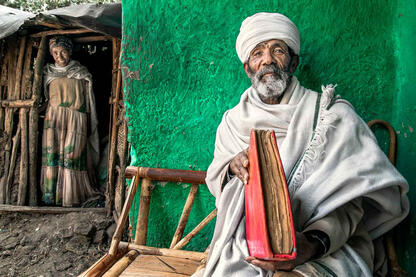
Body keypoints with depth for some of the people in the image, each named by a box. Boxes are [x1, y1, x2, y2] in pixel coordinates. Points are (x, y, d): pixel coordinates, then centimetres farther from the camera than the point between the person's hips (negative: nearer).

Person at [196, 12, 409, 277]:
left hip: (327, 247, -3)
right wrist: (233, 166, -11)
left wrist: (314, 243, -26)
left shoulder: (332, 114, 1)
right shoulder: (234, 120, 13)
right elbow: (214, 180, 14)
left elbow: (349, 198, -7)